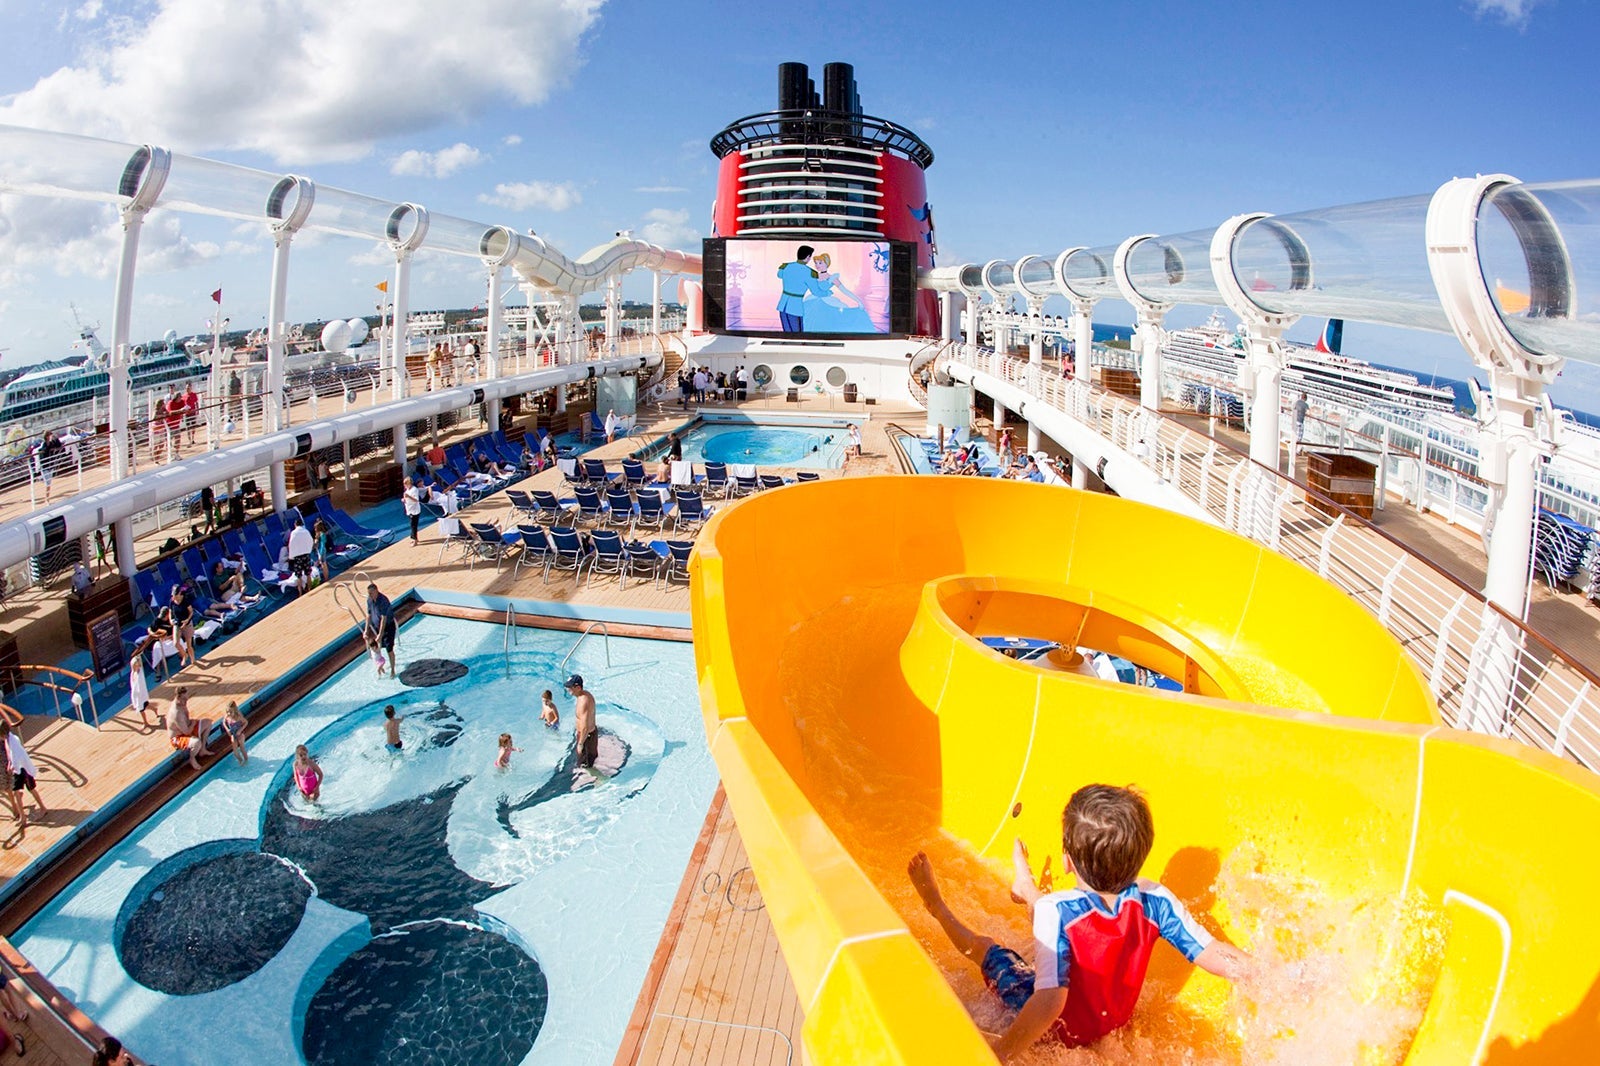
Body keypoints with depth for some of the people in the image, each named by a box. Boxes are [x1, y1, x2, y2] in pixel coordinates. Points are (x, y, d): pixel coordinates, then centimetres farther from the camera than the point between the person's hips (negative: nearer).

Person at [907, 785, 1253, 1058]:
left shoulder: (1056, 910, -39)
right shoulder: (1156, 901, -27)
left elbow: (1050, 1002, -44)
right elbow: (1217, 957, -23)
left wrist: (997, 1053, -44)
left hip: (1062, 1030, -5)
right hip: (1116, 1021, 5)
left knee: (982, 947, 17)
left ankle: (936, 905, 45)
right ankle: (1026, 889, 58)